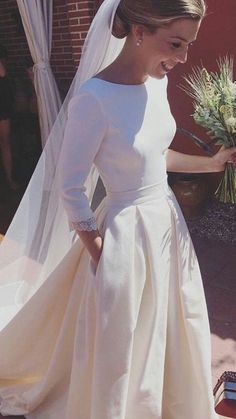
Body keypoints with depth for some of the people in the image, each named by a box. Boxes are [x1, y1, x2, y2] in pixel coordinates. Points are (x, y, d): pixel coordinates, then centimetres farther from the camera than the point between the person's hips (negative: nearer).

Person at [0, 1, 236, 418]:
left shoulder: (157, 82, 0)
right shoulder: (95, 98, -23)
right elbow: (70, 189, -17)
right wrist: (100, 257, -12)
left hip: (167, 219, 8)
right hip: (126, 231, -7)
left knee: (171, 331, 24)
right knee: (121, 345, 13)